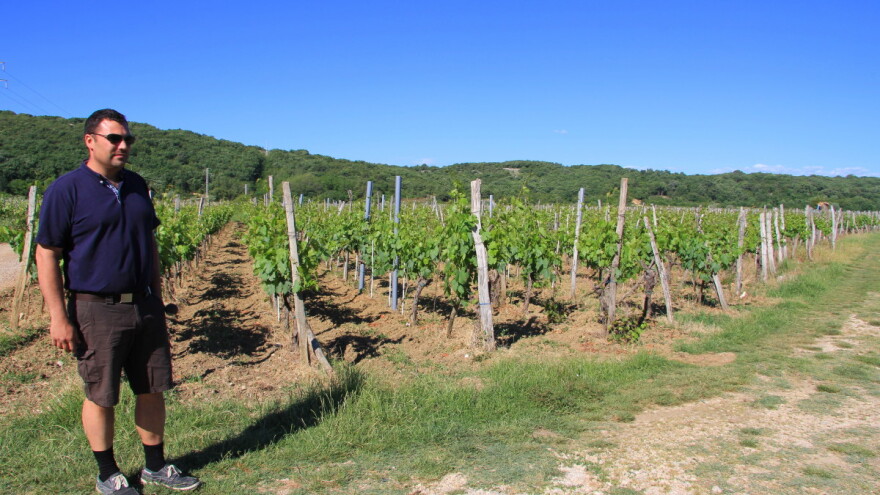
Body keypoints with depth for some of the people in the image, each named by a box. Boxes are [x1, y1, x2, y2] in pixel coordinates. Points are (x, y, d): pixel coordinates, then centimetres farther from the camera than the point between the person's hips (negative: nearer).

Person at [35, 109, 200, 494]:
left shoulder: (137, 186, 10)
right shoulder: (66, 190, -8)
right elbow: (46, 255, -9)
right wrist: (58, 317, -13)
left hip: (144, 306, 6)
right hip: (97, 310, -5)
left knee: (152, 390, 12)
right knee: (101, 397, 7)